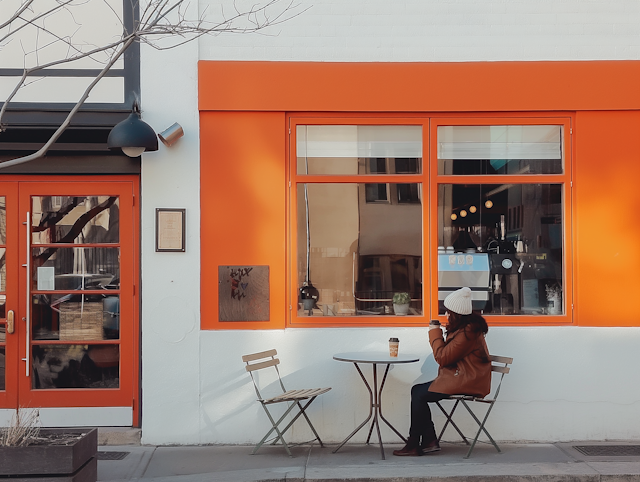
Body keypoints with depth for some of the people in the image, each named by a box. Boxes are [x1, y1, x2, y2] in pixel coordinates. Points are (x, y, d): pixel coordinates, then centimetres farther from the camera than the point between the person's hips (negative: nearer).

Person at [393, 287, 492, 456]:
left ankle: (414, 445, -1)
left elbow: (443, 357, -17)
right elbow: (448, 352, 20)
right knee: (417, 390, 1)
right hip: (461, 377, 11)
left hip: (468, 382, -11)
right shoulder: (467, 326, 14)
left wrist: (435, 333, -7)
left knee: (419, 394, -12)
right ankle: (429, 441, 0)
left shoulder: (468, 331, -20)